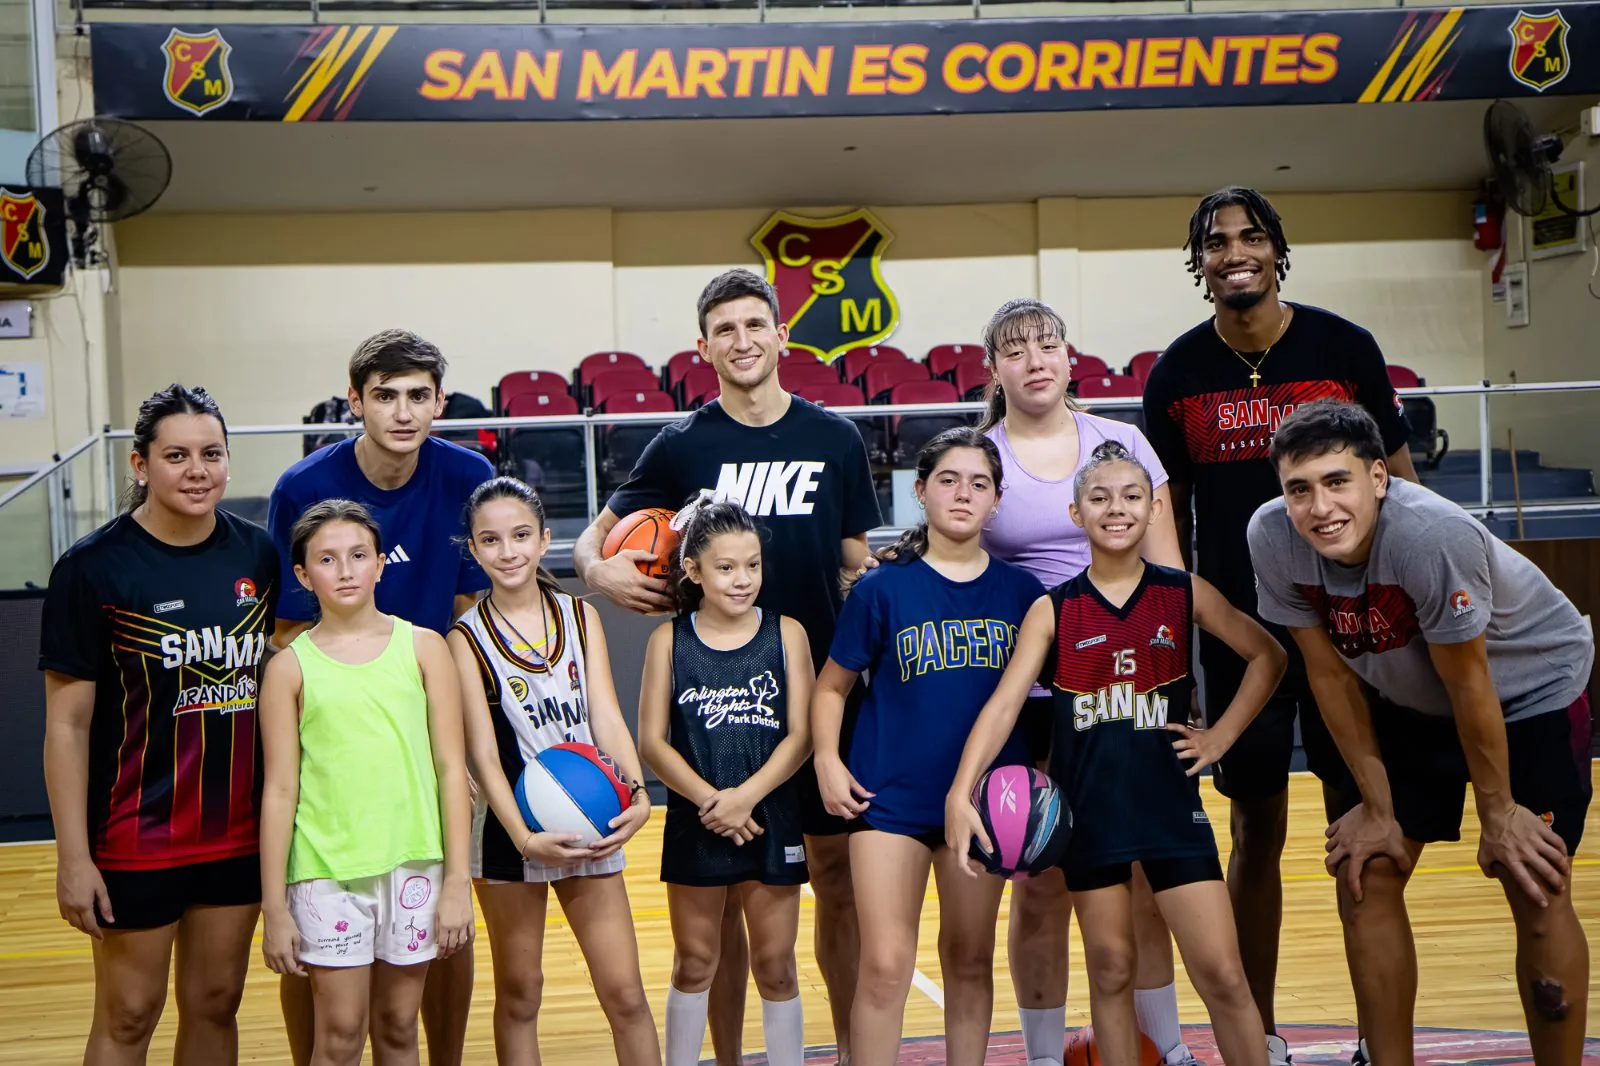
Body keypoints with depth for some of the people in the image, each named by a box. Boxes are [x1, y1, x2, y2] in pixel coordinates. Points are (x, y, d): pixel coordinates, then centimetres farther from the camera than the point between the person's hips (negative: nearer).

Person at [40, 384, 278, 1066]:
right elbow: (68, 723, -9)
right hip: (137, 839, -4)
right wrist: (73, 856, -11)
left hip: (241, 829, 4)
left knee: (215, 1005, 14)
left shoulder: (257, 554, 2)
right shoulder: (93, 568, -10)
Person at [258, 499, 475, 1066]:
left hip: (413, 864, 1)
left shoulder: (423, 647, 4)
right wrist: (274, 908, -2)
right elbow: (280, 790, 1)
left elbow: (450, 767, 3)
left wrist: (457, 882, -2)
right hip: (328, 870, -1)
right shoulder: (290, 667, 2)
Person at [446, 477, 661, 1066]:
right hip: (511, 830, -2)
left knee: (625, 994, 2)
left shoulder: (580, 616, 5)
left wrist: (637, 793, -20)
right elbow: (484, 753, -11)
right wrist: (525, 838, -24)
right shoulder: (467, 638, -5)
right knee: (518, 994, 9)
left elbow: (606, 716, -2)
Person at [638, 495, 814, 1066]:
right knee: (693, 965, 11)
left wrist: (746, 797, -18)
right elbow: (653, 742, -5)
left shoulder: (786, 634, -2)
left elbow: (800, 735, -6)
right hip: (693, 824, 0)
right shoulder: (669, 640, -2)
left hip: (772, 820, 0)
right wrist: (709, 801, -17)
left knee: (776, 968, 8)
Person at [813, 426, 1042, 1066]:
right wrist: (827, 759, -11)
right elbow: (832, 685, 3)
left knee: (970, 960, 13)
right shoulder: (883, 588, -4)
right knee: (885, 967, -7)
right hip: (890, 797, -2)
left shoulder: (1020, 591, 2)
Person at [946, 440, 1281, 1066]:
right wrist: (961, 792, -23)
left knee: (1222, 975, -2)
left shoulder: (1185, 594, 1)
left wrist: (1221, 736, 3)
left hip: (1171, 802, 0)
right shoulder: (1053, 611, -1)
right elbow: (1004, 702, -10)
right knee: (1110, 971, 10)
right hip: (1088, 807, 0)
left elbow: (1266, 656, 12)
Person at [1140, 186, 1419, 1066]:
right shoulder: (1176, 373, 1)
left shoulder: (1344, 347, -3)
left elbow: (1400, 487, 3)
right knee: (1256, 830, 8)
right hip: (1236, 625, 1)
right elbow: (1168, 513, 8)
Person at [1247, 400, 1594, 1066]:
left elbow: (1469, 686, -25)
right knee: (1365, 878, 0)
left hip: (1532, 690, -4)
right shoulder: (1271, 538, -23)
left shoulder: (1434, 535, -38)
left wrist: (1498, 812, -13)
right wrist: (1377, 804, -6)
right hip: (1409, 700, 5)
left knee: (1537, 897, -8)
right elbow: (1331, 674, -11)